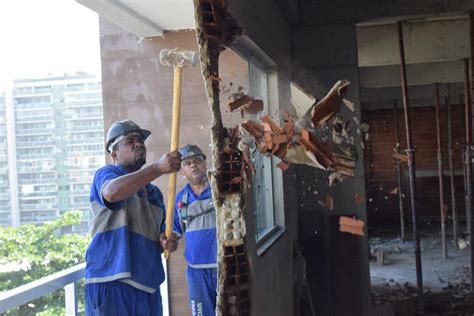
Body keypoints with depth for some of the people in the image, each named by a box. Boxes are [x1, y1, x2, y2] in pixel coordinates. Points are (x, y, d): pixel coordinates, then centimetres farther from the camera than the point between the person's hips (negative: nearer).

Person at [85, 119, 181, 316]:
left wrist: (166, 241, 3)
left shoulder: (154, 192, 21)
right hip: (112, 283, -7)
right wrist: (158, 168, -31)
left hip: (148, 286, 7)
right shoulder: (107, 174, 0)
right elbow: (111, 192, -25)